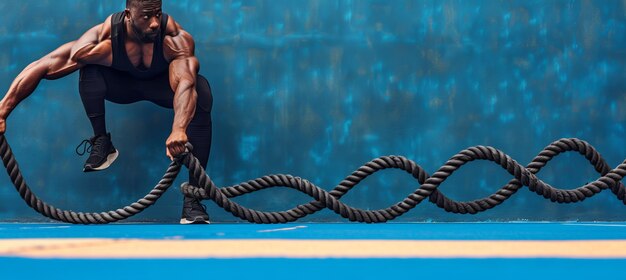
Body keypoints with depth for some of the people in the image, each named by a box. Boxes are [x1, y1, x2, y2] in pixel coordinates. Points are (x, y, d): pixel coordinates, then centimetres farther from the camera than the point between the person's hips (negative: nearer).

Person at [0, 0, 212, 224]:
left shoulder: (177, 39, -36)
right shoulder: (104, 40, -34)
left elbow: (186, 83, -51)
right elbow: (43, 66, -34)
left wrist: (179, 130, -70)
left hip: (161, 83, 0)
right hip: (122, 82, 0)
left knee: (201, 92, -33)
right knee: (88, 68, -32)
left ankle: (193, 197, -32)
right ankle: (101, 144, -12)